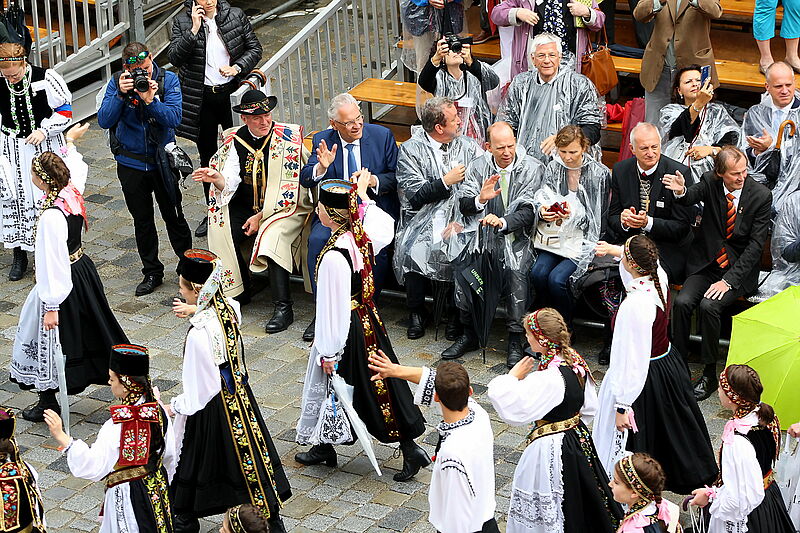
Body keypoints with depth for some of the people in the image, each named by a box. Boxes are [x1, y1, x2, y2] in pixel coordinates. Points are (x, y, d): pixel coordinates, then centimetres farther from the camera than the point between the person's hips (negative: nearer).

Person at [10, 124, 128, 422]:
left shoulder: (51, 216, -32)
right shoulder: (73, 192, -10)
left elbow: (53, 264, -27)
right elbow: (78, 168, 17)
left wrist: (51, 306, -20)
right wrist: (70, 142, 35)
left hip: (62, 283, -8)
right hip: (82, 268, 8)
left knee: (48, 341, 10)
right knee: (92, 327, 23)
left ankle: (48, 403, 26)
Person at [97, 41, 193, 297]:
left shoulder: (168, 80, -10)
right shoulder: (117, 83, -9)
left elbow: (174, 118, -19)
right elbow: (104, 121, -17)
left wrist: (151, 101, -32)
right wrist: (120, 94, -29)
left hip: (162, 160, -1)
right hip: (130, 163, 1)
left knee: (174, 216, 7)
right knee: (142, 220, 13)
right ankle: (152, 272, 26)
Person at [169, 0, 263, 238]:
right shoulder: (182, 22, -5)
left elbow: (254, 48, 4)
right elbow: (175, 58, -14)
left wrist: (237, 68, -12)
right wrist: (194, 30, -22)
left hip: (231, 93, -1)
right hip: (201, 99, 1)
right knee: (207, 157, 11)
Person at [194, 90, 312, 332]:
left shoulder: (288, 137, -11)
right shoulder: (235, 140, 2)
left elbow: (289, 186, -13)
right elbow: (229, 183, -5)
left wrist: (261, 216, -16)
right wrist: (217, 179, -30)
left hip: (284, 206, -4)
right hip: (246, 204, 5)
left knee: (272, 236, -33)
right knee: (220, 230, -21)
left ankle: (283, 308, -30)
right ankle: (239, 292, -4)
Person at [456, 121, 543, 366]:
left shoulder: (532, 168, -2)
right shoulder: (478, 167, 7)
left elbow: (528, 212, -10)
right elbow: (463, 206, 0)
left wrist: (503, 222, -27)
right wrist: (481, 199, -22)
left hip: (517, 237, -2)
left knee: (515, 269, -32)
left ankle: (515, 339, -19)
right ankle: (469, 334, -6)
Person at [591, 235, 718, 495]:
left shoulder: (634, 305, -34)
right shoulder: (660, 277, -11)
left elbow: (631, 360, -29)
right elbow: (648, 261, 18)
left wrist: (622, 406, -22)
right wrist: (615, 250, 35)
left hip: (646, 377, -8)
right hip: (669, 363, 8)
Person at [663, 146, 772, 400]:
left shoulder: (761, 195, -11)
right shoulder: (710, 182, -2)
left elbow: (756, 244, -12)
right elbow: (694, 195, -19)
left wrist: (728, 280, -19)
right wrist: (681, 192, -46)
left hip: (739, 268, -3)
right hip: (706, 263, 3)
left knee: (709, 306, -27)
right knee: (682, 302, -21)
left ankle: (710, 373, -13)